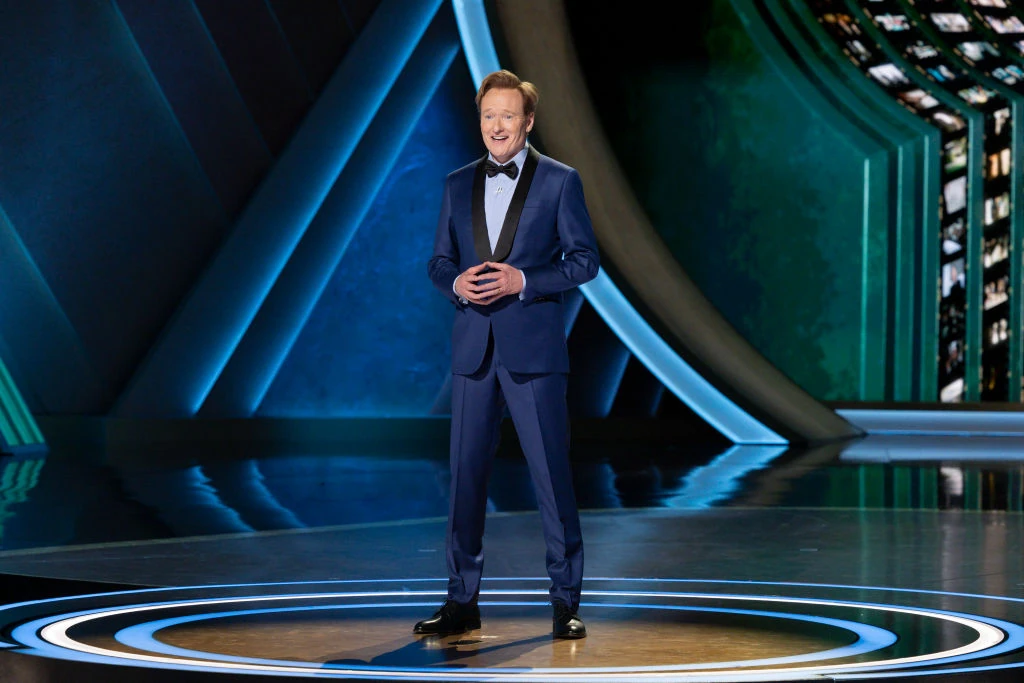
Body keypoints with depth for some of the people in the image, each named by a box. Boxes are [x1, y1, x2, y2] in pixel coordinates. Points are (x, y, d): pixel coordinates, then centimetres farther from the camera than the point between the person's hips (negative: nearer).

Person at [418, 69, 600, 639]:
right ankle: (463, 601, 13)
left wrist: (522, 280, -15)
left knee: (552, 474, -2)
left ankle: (566, 601, 8)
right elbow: (440, 262, 15)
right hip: (474, 349, 4)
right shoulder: (459, 185, 12)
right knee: (467, 472, 5)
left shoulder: (560, 181, 0)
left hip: (534, 350, -4)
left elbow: (585, 261, -3)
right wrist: (457, 283, -8)